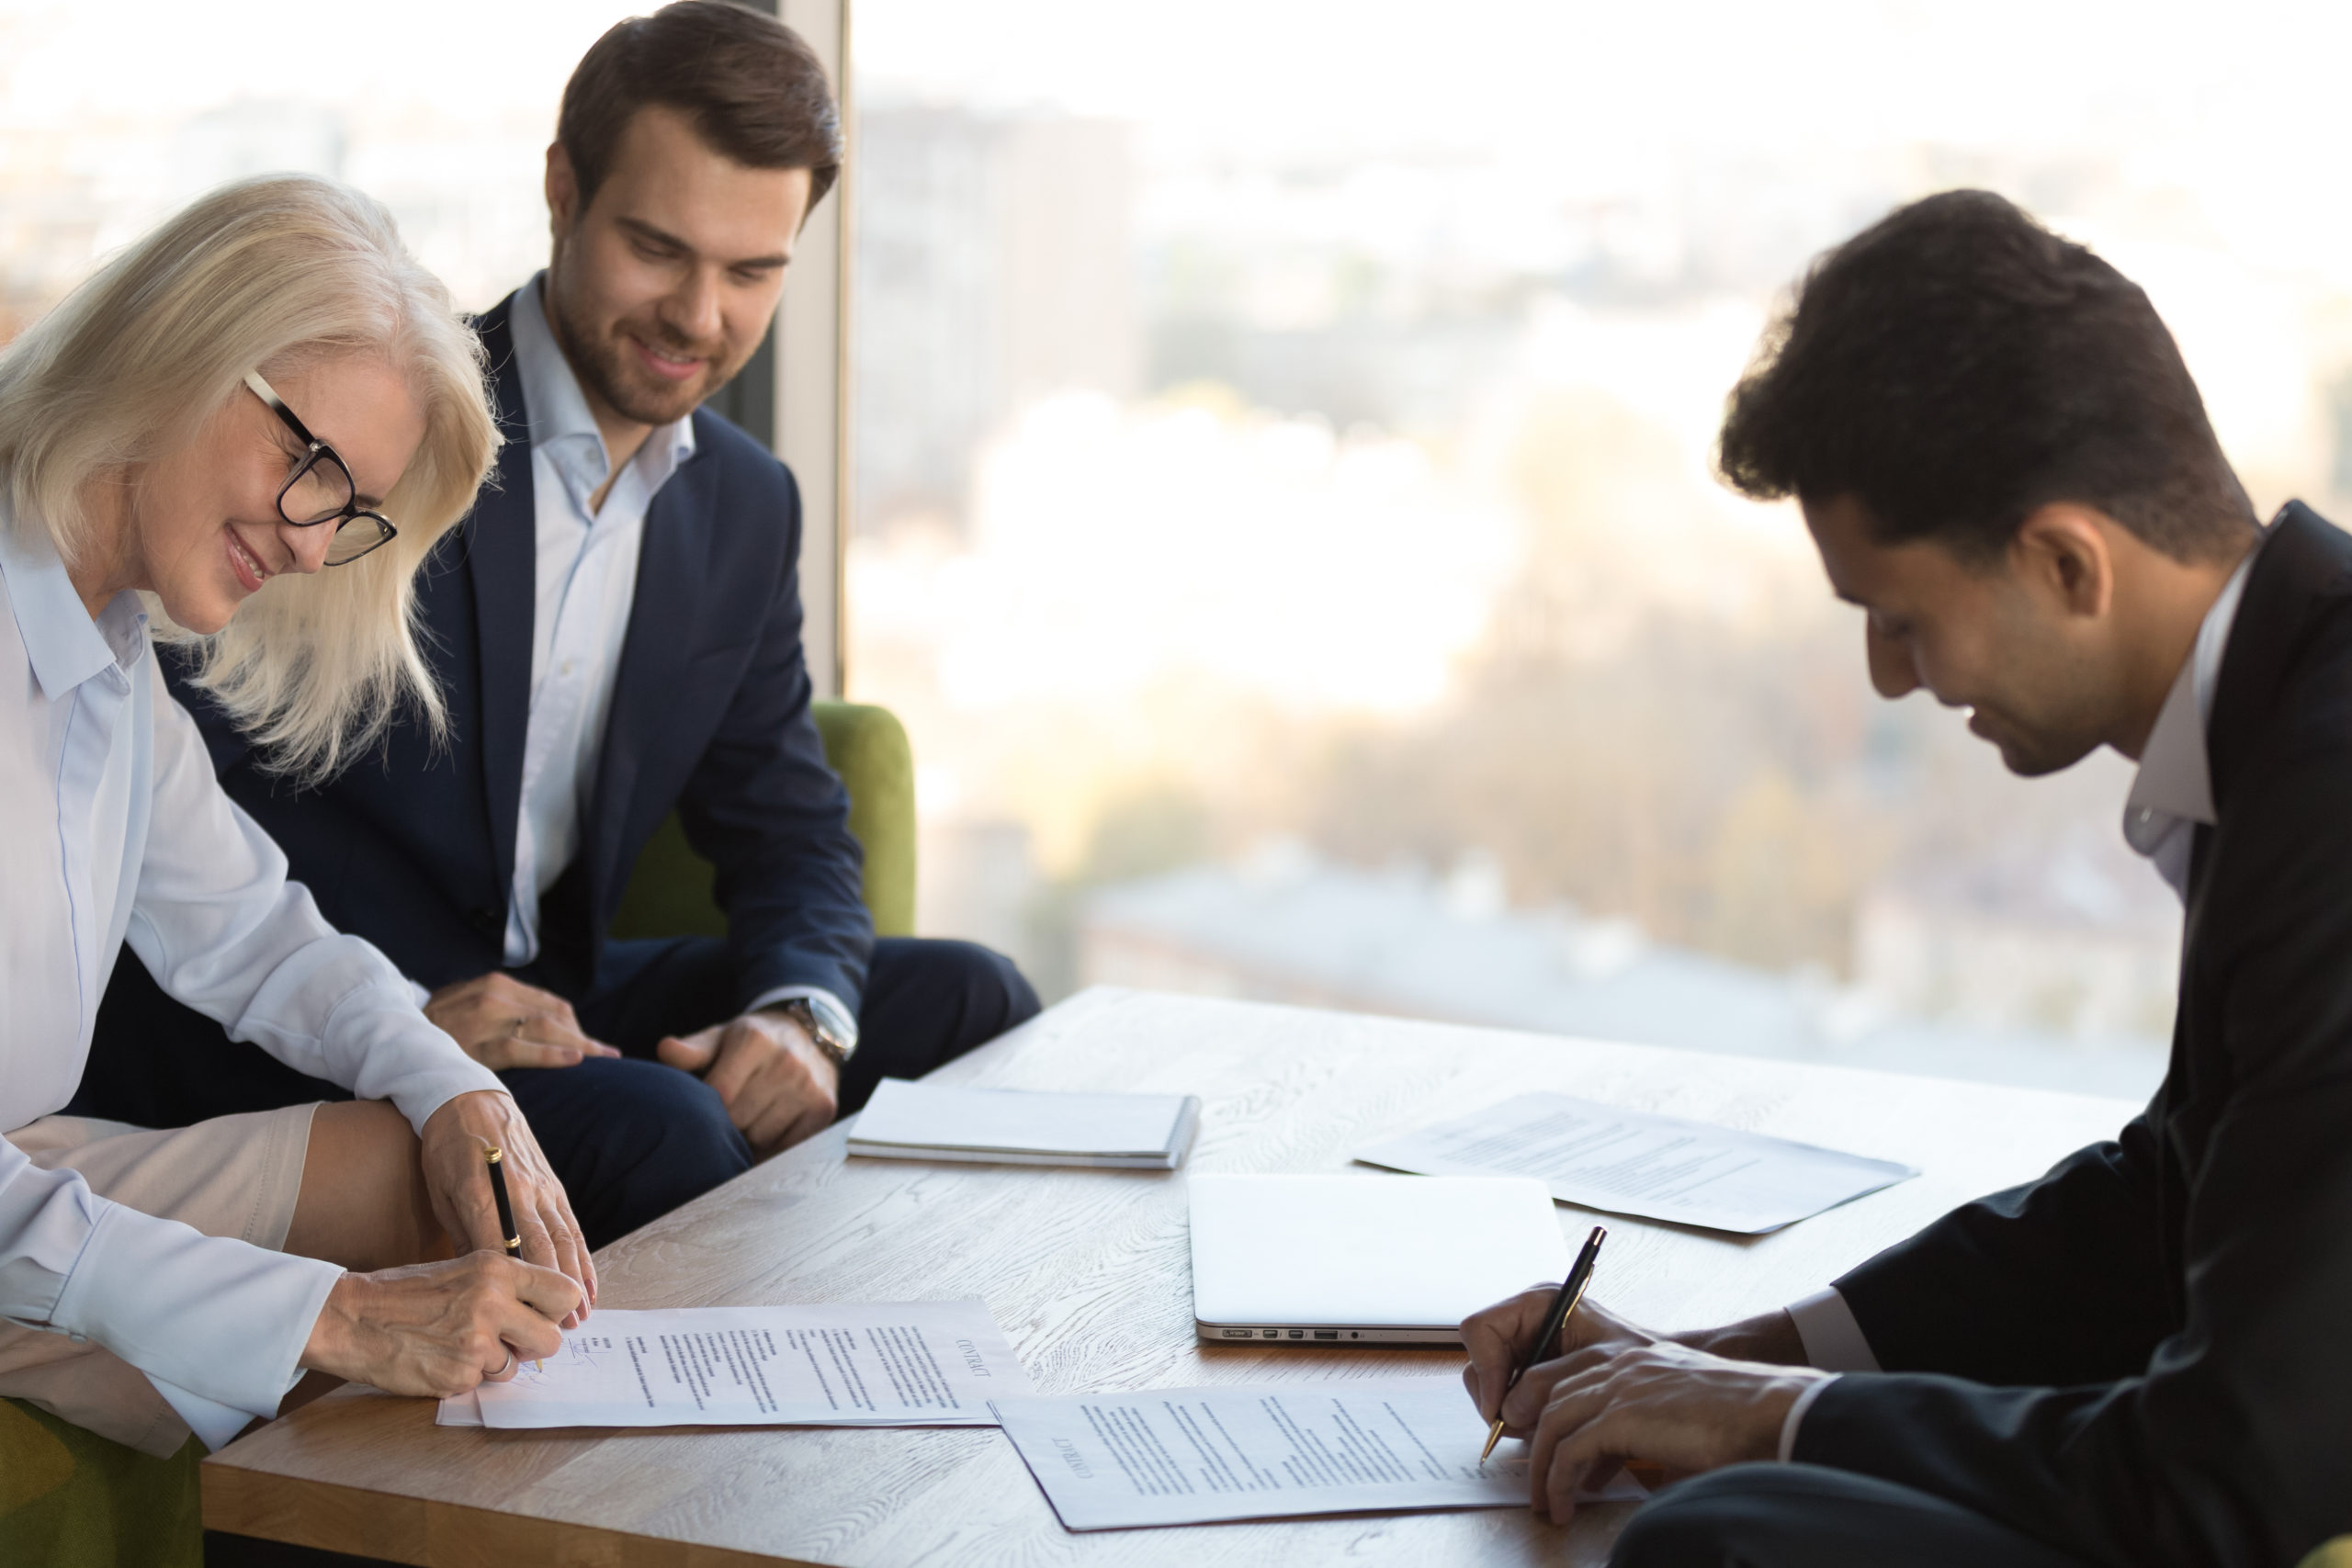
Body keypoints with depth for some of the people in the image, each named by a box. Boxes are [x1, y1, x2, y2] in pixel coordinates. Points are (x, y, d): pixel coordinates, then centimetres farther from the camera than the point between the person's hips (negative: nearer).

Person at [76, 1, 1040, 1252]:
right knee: (660, 1129, -32)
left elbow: (791, 831, 10)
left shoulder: (749, 507, 9)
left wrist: (799, 1012, -13)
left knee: (962, 998, -6)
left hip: (549, 1005, 7)